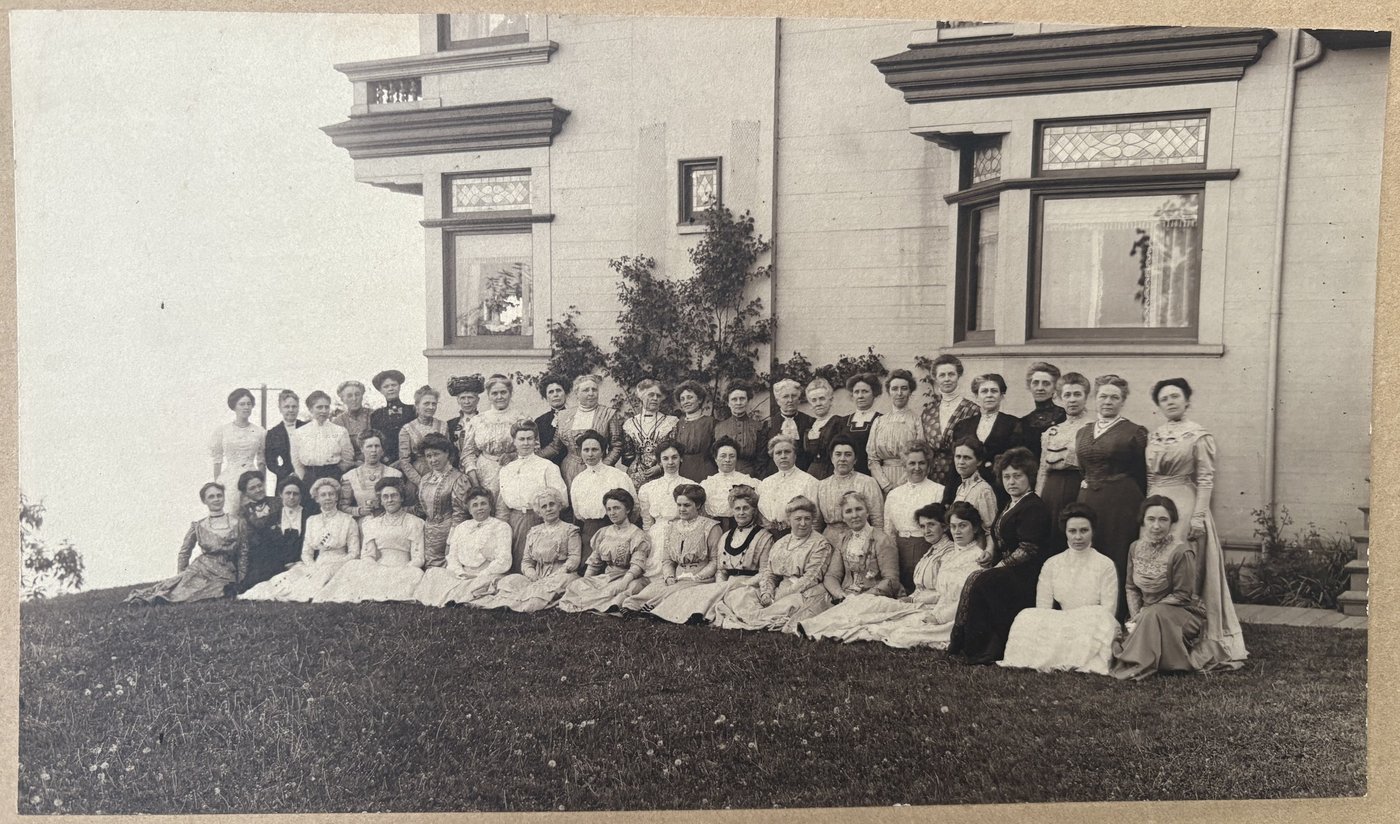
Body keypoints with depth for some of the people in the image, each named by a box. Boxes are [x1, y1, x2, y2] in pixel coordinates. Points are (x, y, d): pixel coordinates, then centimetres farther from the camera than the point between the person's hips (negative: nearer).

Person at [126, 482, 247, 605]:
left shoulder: (237, 523, 5)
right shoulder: (198, 527, 7)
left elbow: (244, 553, 7)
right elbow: (184, 553, 15)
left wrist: (240, 583, 0)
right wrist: (182, 576, 5)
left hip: (226, 575, -1)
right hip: (201, 570, 1)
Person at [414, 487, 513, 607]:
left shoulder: (501, 527, 6)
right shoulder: (461, 527, 23)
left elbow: (503, 561, -4)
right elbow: (452, 555, 14)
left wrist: (479, 575, -12)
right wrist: (460, 573, -6)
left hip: (487, 575, -4)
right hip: (462, 575, 4)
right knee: (433, 572, -19)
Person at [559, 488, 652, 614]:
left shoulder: (637, 535, -3)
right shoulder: (603, 533, 17)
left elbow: (637, 565, -15)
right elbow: (594, 562, 18)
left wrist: (623, 582, -32)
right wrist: (585, 580, 2)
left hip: (629, 578, -5)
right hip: (606, 577, 5)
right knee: (577, 585, -19)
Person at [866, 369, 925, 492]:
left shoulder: (917, 420, 1)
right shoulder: (879, 421, 10)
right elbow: (872, 459, 6)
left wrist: (898, 486, -13)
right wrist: (886, 486, -8)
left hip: (909, 483, -2)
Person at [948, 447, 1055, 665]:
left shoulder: (1034, 507, -10)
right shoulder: (1010, 505, 19)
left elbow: (1027, 550, -18)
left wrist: (998, 567, -16)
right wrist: (990, 555, 5)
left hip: (1027, 575, -8)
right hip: (1009, 572, 8)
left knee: (979, 581, -27)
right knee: (975, 580, -16)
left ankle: (977, 650, -21)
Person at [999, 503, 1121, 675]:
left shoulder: (1105, 565, 2)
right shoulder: (1051, 565, 10)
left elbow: (1108, 611, -4)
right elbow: (1042, 608, 4)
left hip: (1093, 628, -2)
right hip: (1060, 624, 2)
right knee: (1027, 617, -26)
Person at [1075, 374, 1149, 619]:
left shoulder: (1134, 432, 0)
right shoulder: (1083, 432, 15)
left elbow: (1141, 475, 4)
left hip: (1121, 504, -5)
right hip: (1087, 501, 5)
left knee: (1117, 561, -4)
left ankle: (1119, 616, 3)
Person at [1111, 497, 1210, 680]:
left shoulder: (1181, 551, -18)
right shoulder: (1136, 547, 1)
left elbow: (1182, 596, -15)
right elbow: (1131, 588, 7)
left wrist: (1144, 614, -18)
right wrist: (1135, 616, -11)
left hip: (1183, 613, -5)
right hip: (1147, 614, 5)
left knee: (1154, 615, -35)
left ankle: (1138, 666, -28)